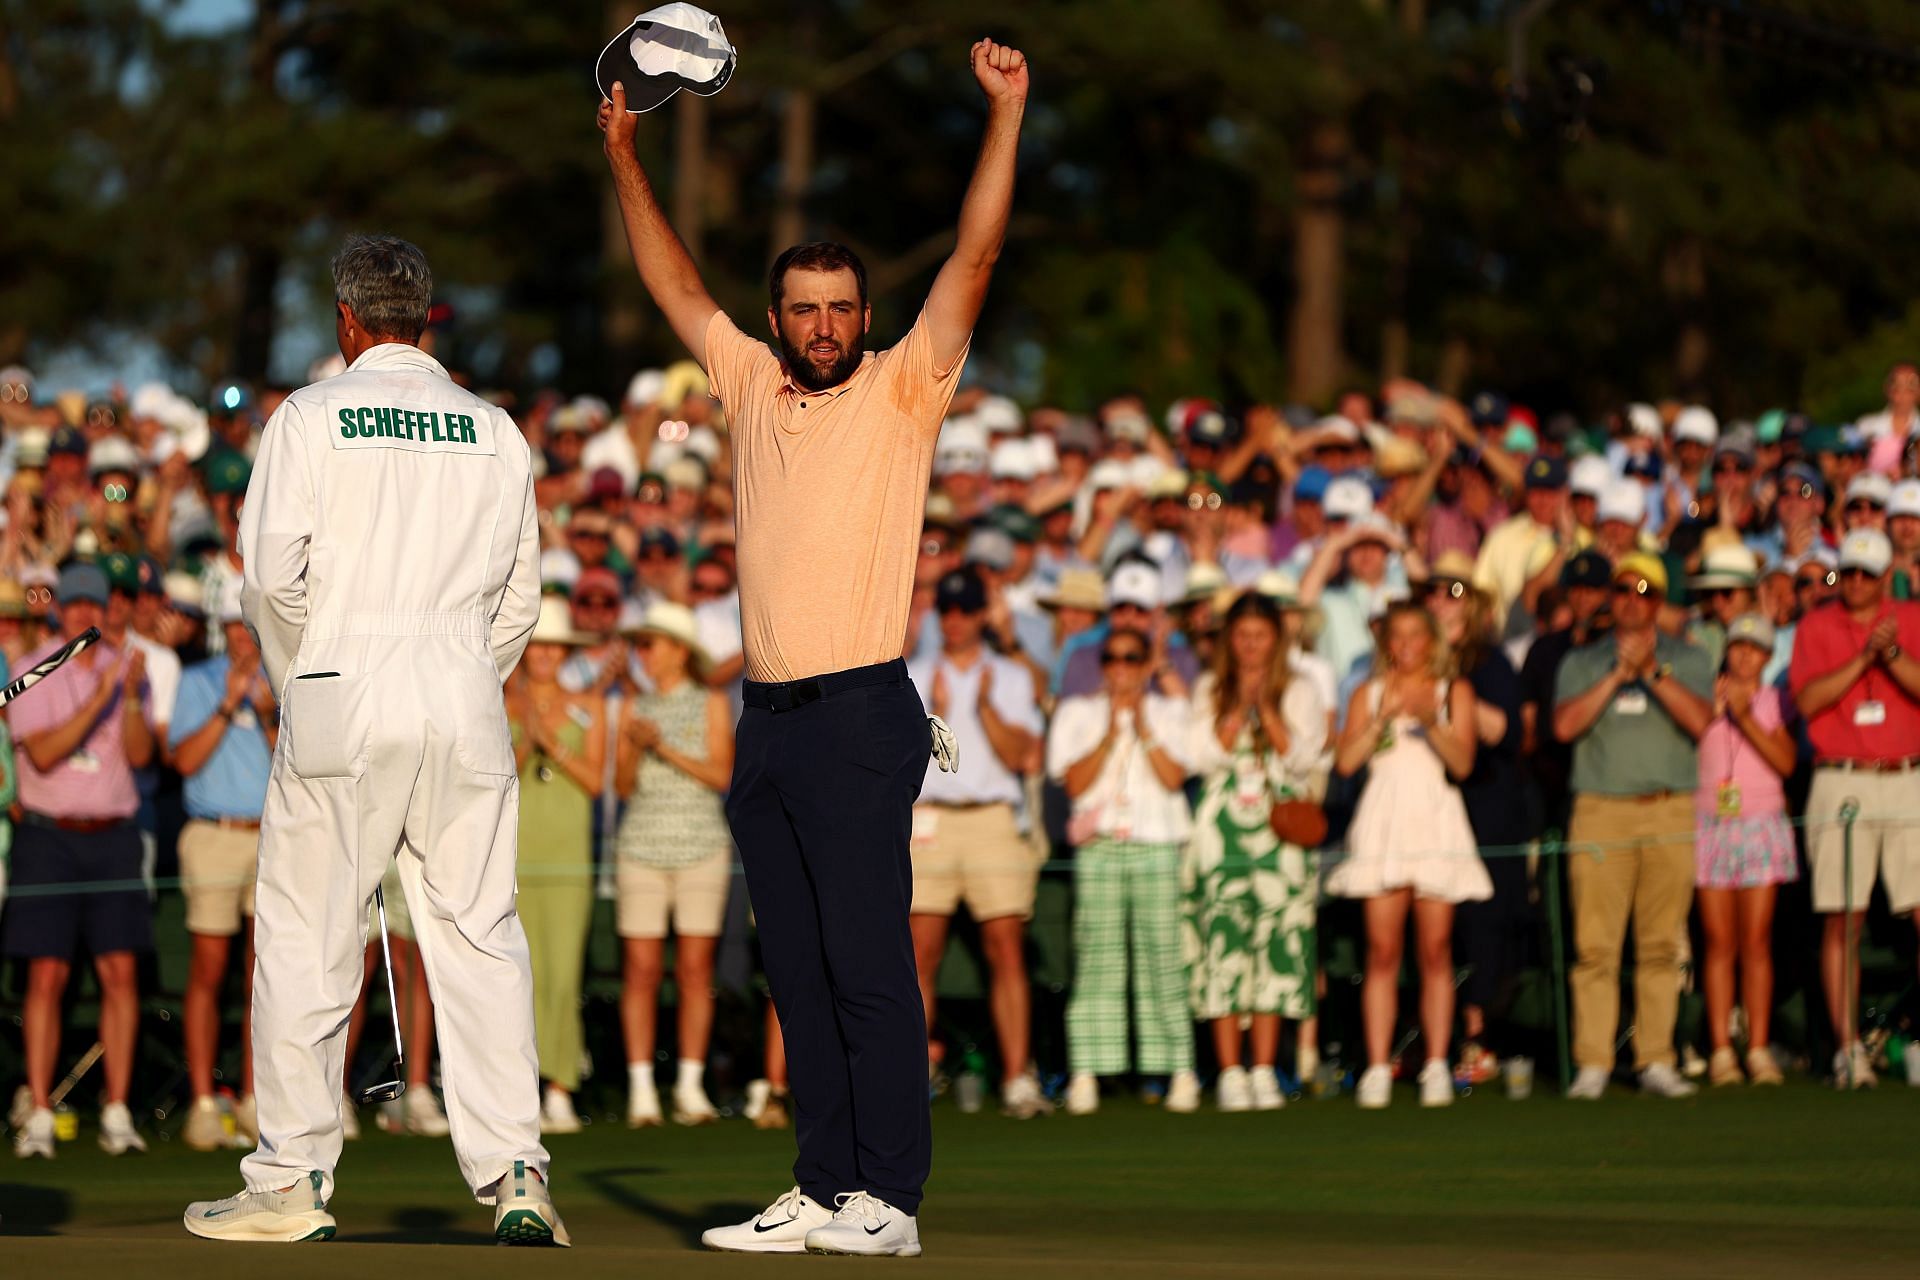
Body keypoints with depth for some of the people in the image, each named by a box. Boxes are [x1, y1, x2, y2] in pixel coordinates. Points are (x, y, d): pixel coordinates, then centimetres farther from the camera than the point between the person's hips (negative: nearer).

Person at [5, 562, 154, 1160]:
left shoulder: (124, 666, 9)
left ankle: (117, 1112, 0)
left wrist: (133, 698, -17)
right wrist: (100, 699, -20)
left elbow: (139, 755, -1)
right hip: (48, 835, -3)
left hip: (112, 835, 3)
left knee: (120, 971, -3)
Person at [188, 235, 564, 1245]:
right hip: (466, 694, 3)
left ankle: (292, 1181, 3)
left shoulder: (312, 416, 0)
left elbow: (273, 572, -7)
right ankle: (513, 1170, -5)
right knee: (479, 933, 4)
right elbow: (519, 595, 11)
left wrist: (296, 681, 6)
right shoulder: (495, 431, 11)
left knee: (305, 935, 2)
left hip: (343, 690, -3)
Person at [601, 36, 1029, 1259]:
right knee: (800, 974, 7)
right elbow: (677, 284, 23)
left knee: (870, 966, -9)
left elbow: (975, 259, -7)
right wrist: (624, 154, 23)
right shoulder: (751, 387, 14)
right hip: (769, 719, 6)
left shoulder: (903, 390, 1)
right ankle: (824, 1190, 11)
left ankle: (889, 1196, -10)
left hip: (861, 714, -6)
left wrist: (1006, 116, -12)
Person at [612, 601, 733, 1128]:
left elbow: (722, 774, -5)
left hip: (700, 845, -2)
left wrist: (668, 749, -13)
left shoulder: (711, 704, 5)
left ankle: (690, 1086, 3)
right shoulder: (635, 709, 12)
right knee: (641, 967, -5)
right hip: (643, 843, 2)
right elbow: (622, 784, 7)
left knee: (695, 967, -2)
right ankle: (641, 1089, -4)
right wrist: (637, 747, -12)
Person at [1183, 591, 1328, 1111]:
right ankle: (1230, 1073, -7)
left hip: (1281, 829, 0)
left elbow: (1304, 756, -1)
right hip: (1222, 830, 0)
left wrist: (1267, 708, -10)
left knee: (1276, 946, -4)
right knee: (1224, 941, -9)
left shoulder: (1300, 690, 10)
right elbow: (1204, 757, 1)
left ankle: (1265, 1070, 1)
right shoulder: (1209, 689, 12)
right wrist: (1238, 709, -7)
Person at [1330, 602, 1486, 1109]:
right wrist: (1384, 716, -8)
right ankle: (1378, 1068, -6)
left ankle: (1436, 1067, 0)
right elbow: (1346, 760, 1)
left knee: (1436, 950, -3)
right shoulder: (1369, 693, 14)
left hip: (1437, 824, 0)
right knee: (1383, 950, -6)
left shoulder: (1454, 692, 11)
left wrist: (1431, 722, -17)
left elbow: (1463, 761, -2)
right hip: (1384, 824, 0)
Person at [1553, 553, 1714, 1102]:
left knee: (1662, 943, -1)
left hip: (1671, 813, 0)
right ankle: (1592, 1063, -7)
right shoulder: (1581, 662, 14)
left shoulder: (1688, 660, 13)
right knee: (1595, 944, -8)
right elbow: (1565, 725, -2)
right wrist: (1618, 675, -7)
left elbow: (1699, 721, -4)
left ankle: (1656, 1062, 4)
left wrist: (1652, 671, -10)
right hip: (1601, 809, 0)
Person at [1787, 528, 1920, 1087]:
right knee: (1840, 920, -3)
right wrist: (1863, 657, -13)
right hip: (1841, 784, 0)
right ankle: (1848, 1046, 1)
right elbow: (1808, 700, -5)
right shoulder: (1815, 627, 8)